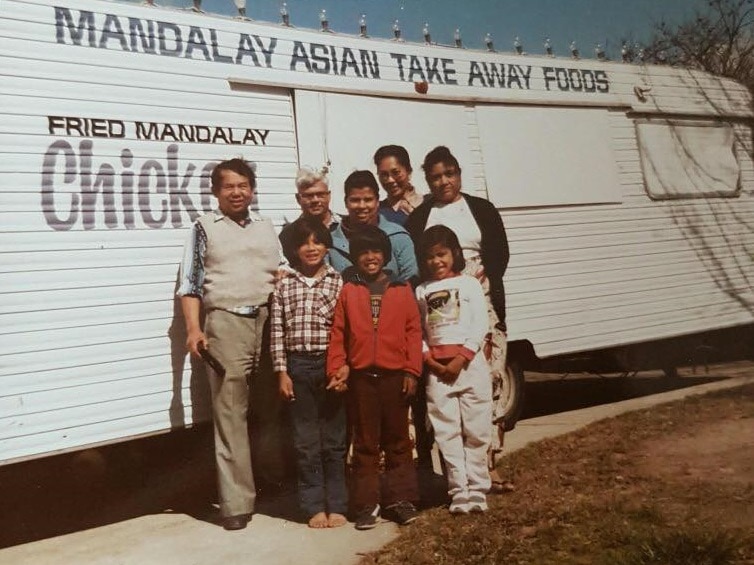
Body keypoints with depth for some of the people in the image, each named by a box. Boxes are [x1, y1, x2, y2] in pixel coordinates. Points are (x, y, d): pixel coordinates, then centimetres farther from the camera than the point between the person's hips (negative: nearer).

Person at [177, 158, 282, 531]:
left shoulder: (267, 227, 18)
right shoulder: (204, 228, 7)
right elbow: (190, 283, 2)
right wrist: (194, 328, -10)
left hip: (269, 323, 4)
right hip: (226, 325, -3)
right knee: (230, 415, -3)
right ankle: (236, 502, 2)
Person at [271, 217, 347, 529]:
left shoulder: (339, 283, 3)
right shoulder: (284, 286, 7)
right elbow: (277, 332, 4)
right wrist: (282, 372, -1)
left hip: (331, 364, -1)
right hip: (298, 366, 1)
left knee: (334, 439, 5)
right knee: (305, 441, 6)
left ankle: (336, 506, 16)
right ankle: (314, 507, 17)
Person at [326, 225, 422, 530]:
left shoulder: (402, 289, 4)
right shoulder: (347, 291, 4)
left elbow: (413, 331, 1)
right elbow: (337, 334, 1)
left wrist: (412, 371, -4)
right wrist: (337, 368, -7)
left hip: (395, 376, 0)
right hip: (360, 377, 0)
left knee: (398, 440, 10)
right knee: (365, 442, 8)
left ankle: (400, 499, 21)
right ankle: (367, 504, 16)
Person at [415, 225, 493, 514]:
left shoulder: (469, 284, 5)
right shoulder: (421, 291, 12)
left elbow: (480, 324, -3)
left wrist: (461, 358, -12)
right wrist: (429, 359, -7)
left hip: (470, 362, -2)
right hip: (437, 368, 2)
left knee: (476, 430, 2)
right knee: (447, 432, 3)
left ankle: (477, 489, 12)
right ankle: (459, 491, 10)